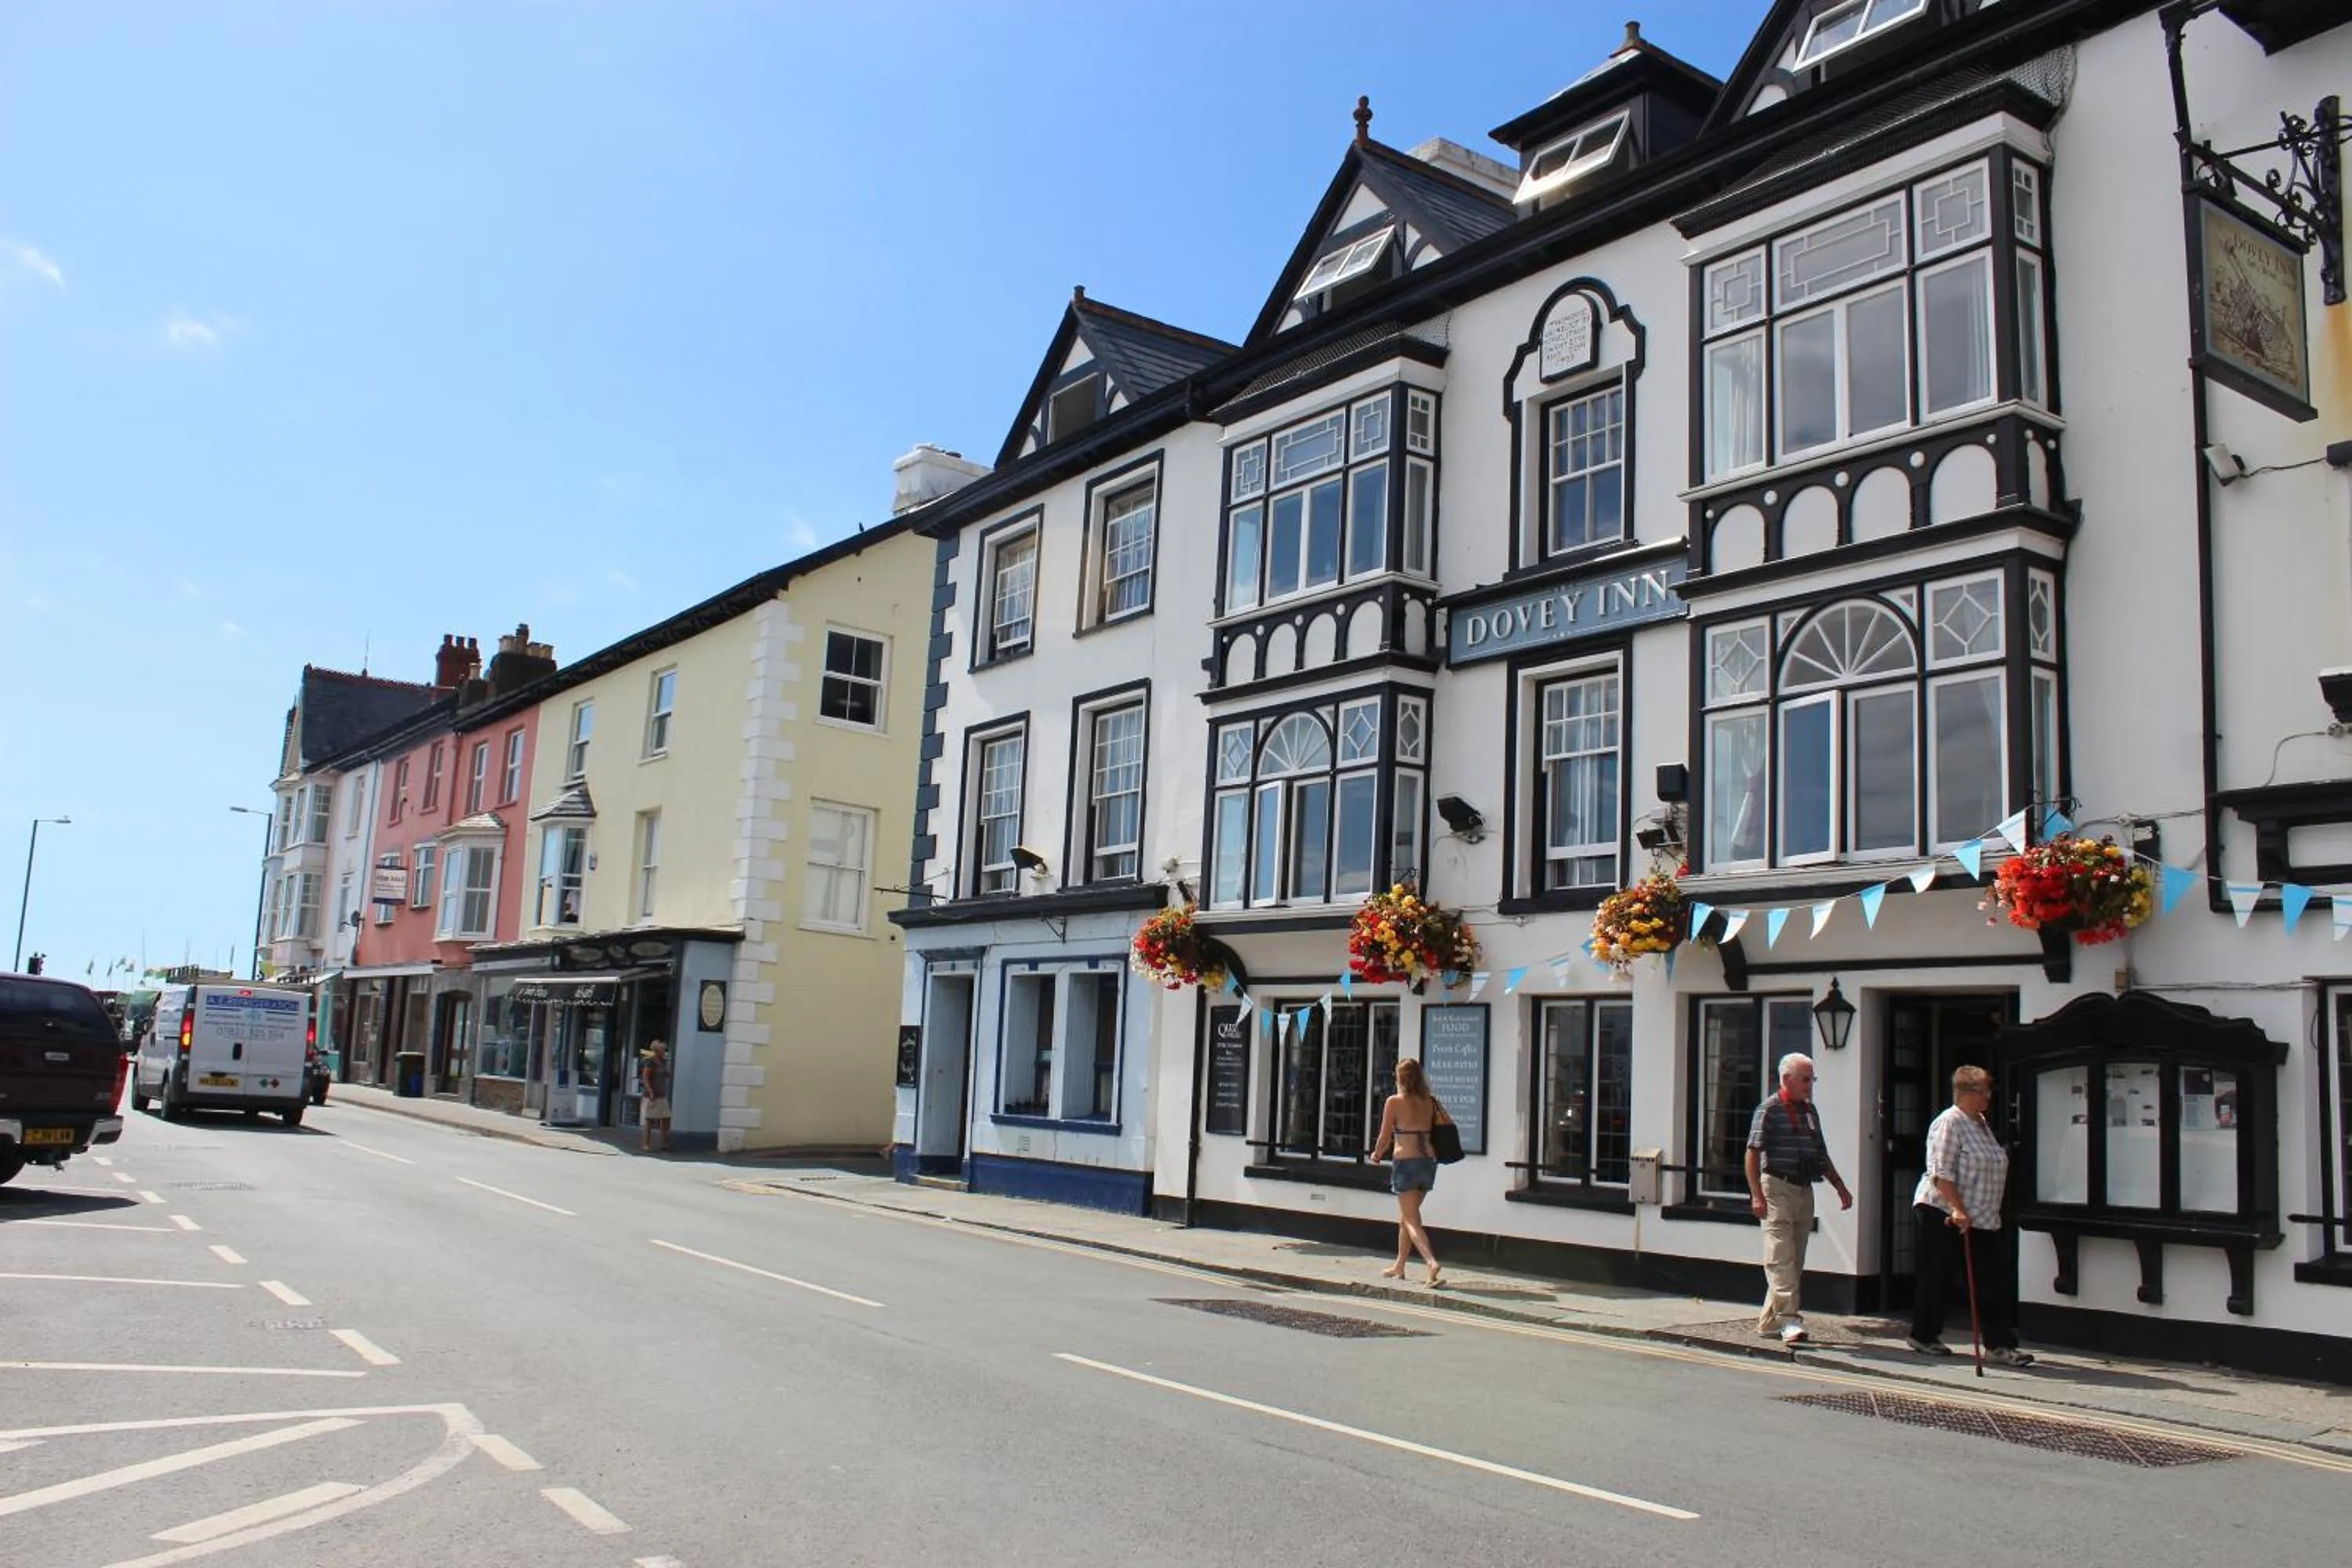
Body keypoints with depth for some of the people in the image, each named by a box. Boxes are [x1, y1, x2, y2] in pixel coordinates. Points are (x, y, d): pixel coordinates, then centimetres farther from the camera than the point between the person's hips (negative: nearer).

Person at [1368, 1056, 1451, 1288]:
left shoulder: (1394, 1102, -6)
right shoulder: (1430, 1102, 6)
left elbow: (1385, 1139, -4)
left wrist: (1376, 1155, 15)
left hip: (1406, 1162, -6)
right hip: (1429, 1162, 6)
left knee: (1411, 1220, -3)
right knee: (1405, 1217, 21)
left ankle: (1432, 1262, -24)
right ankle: (1399, 1267, 30)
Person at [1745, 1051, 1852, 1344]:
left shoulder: (1810, 1111, 16)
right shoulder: (1770, 1109, -6)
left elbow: (1821, 1155, 24)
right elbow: (1753, 1153, -10)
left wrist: (1840, 1187, 17)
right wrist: (1757, 1195, -17)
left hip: (1804, 1190, 8)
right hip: (1777, 1188, -8)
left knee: (1796, 1261, 9)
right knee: (1781, 1257, -11)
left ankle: (1769, 1322, 16)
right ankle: (1790, 1320, -15)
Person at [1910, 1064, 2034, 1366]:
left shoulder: (1982, 1124, 15)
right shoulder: (1949, 1123, -13)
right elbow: (1941, 1174, -20)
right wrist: (1958, 1210, -26)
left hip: (1981, 1219, 8)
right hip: (1943, 1214, -8)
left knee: (1995, 1280, 1)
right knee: (1937, 1278, 2)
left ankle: (1999, 1345, 3)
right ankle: (1923, 1337, 16)